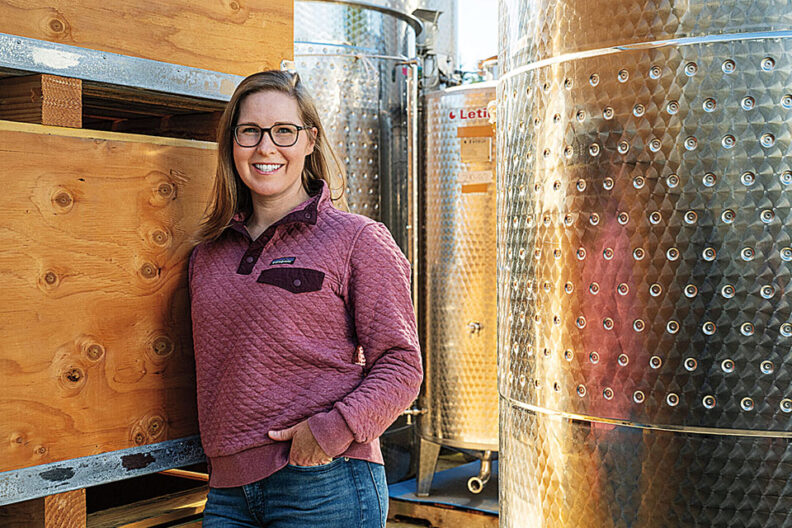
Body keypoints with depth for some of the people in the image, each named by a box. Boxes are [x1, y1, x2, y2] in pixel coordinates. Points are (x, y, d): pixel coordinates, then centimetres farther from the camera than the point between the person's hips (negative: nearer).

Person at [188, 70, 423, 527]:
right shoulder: (208, 256, 12)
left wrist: (333, 429, -19)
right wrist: (218, 448, 8)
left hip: (326, 486, -4)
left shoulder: (359, 239, -3)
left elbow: (401, 365, -7)